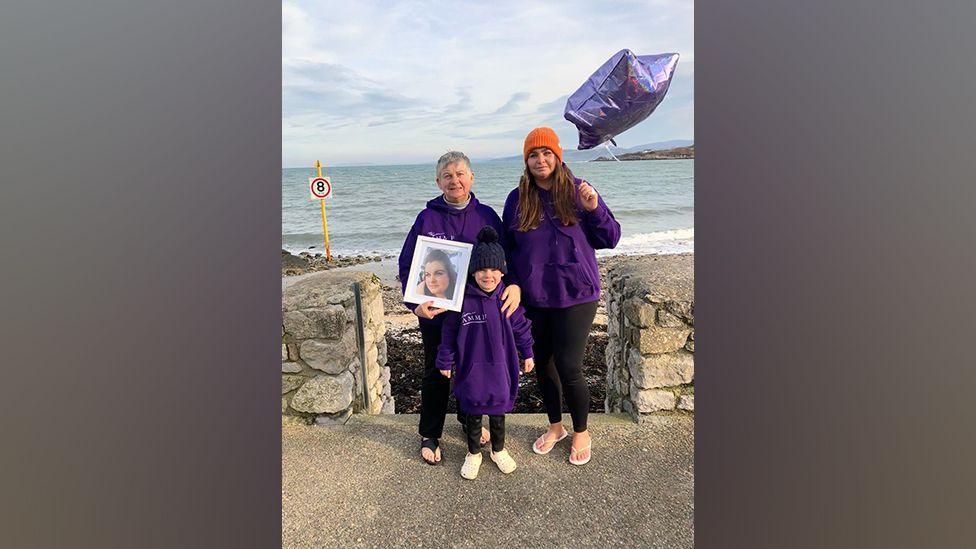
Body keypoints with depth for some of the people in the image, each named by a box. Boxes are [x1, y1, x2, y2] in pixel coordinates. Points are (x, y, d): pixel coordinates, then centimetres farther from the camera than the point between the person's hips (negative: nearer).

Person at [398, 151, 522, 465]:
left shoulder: (486, 216, -1)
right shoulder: (427, 218, -6)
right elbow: (407, 265, -6)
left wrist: (515, 285, -22)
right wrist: (416, 304, -19)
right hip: (436, 313, -2)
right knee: (436, 374, 11)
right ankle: (429, 436, 31)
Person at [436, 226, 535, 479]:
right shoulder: (463, 299, -13)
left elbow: (521, 327, 5)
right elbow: (449, 332, -4)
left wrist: (527, 354, 10)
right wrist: (445, 361, 1)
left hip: (501, 367, 1)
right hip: (471, 369, -1)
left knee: (498, 411, 19)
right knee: (473, 413, 15)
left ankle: (499, 450, 42)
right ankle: (473, 454, 36)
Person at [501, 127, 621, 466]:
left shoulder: (578, 191, -2)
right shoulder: (517, 199, 4)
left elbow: (610, 239, 0)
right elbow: (506, 248, 9)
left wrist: (594, 209, -17)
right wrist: (514, 285, -4)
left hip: (575, 297, -3)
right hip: (534, 299, 3)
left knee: (568, 368, -2)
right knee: (543, 365, 14)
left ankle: (581, 432, 26)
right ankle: (555, 426, 38)